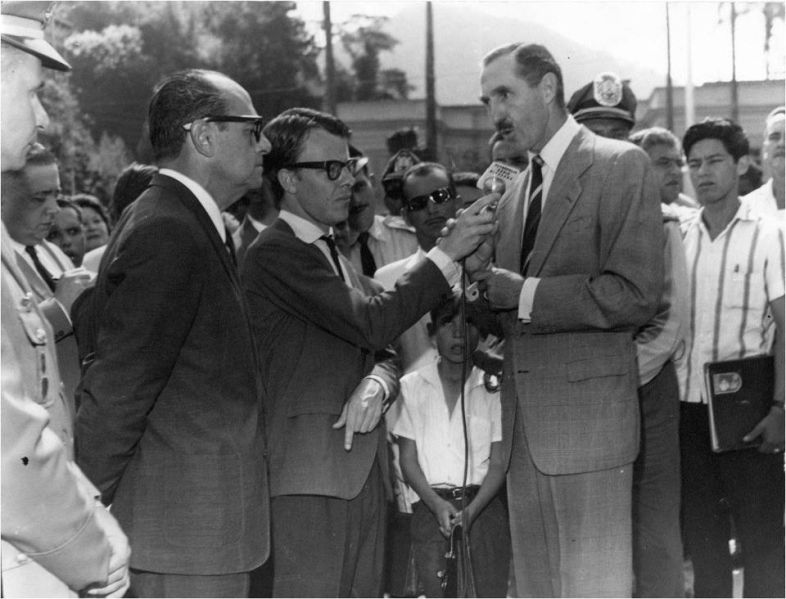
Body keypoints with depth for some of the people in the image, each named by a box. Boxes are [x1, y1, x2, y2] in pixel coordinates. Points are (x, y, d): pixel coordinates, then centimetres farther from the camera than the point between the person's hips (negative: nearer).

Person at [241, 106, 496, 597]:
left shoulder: (335, 250, 20)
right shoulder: (274, 253, -10)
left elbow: (382, 347, 19)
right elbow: (371, 323, -18)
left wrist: (375, 386, -5)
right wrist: (448, 253, -15)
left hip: (363, 463, 9)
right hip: (310, 471, -8)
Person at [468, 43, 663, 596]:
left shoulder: (620, 165, -6)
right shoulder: (516, 189, 17)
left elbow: (635, 295, -15)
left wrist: (522, 293, -15)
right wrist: (482, 278, -6)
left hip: (586, 419, -7)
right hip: (523, 423, 7)